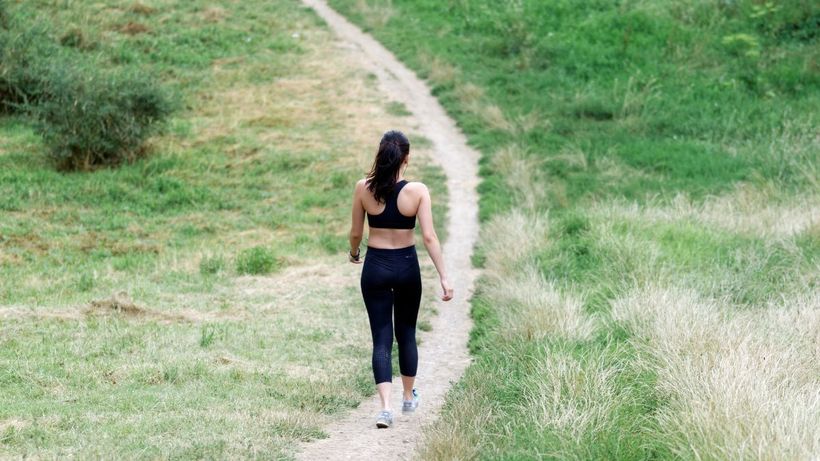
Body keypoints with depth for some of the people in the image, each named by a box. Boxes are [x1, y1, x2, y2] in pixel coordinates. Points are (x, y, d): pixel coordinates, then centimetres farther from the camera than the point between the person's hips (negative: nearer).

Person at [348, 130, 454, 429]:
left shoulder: (364, 188, -8)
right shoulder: (417, 191, -11)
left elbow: (356, 232, 1)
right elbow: (429, 236, -14)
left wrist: (354, 253, 23)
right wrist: (444, 277, -11)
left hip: (375, 267, 0)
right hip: (406, 265, 0)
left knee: (381, 337, 2)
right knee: (406, 333, 20)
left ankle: (385, 406, -14)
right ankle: (409, 398, 34)